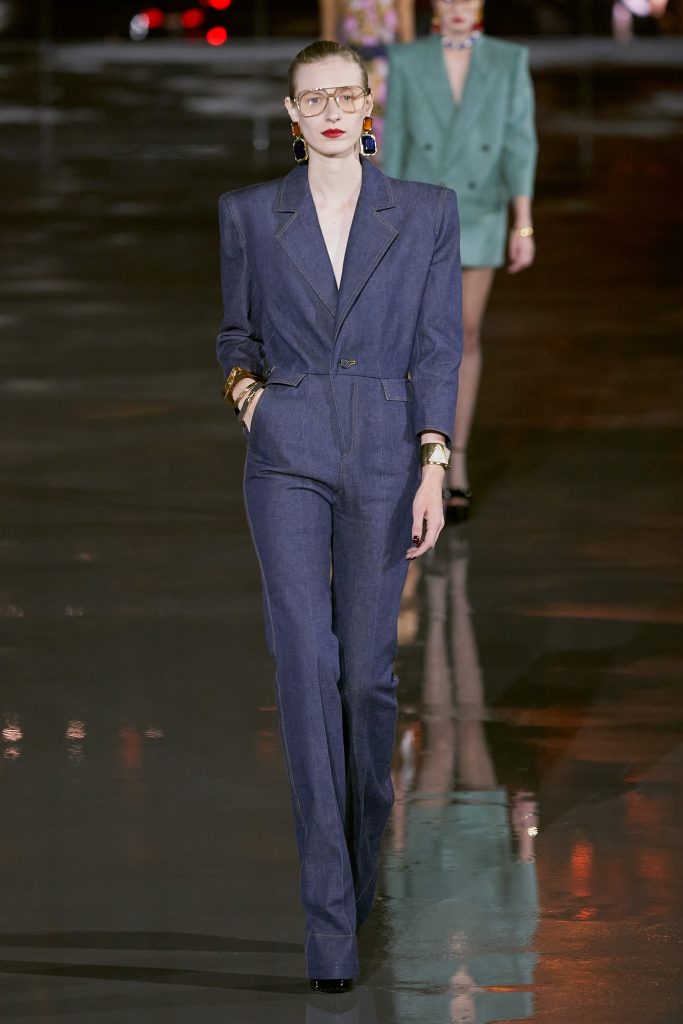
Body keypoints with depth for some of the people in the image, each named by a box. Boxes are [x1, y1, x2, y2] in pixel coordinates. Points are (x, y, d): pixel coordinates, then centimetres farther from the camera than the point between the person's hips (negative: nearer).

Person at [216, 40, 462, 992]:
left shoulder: (426, 212, 4)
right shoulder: (250, 213, 6)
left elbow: (437, 349, 2)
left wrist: (435, 466, -6)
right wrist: (243, 385, -4)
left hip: (385, 457, 0)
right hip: (288, 456, 0)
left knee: (367, 671, 5)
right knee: (306, 664, -10)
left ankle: (365, 863, 28)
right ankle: (329, 919, -12)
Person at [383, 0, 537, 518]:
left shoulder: (510, 61, -2)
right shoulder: (406, 61, -3)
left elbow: (519, 144, -6)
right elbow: (395, 146, 1)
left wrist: (524, 225, -11)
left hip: (480, 215, 0)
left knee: (467, 337, 6)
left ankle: (457, 460, 17)